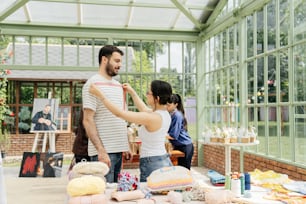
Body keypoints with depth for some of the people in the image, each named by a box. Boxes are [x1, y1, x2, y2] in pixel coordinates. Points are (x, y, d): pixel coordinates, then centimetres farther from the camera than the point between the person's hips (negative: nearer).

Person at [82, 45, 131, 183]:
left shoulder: (118, 85, 16)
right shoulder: (93, 84, -8)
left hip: (119, 150, 7)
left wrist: (126, 145, 15)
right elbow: (88, 121, -14)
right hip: (103, 151, -7)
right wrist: (101, 150, -20)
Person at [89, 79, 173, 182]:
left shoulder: (152, 118, -20)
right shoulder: (165, 114, 5)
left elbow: (119, 113, -17)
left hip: (152, 165, -9)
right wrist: (132, 92, 33)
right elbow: (144, 109, 26)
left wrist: (99, 94, -9)